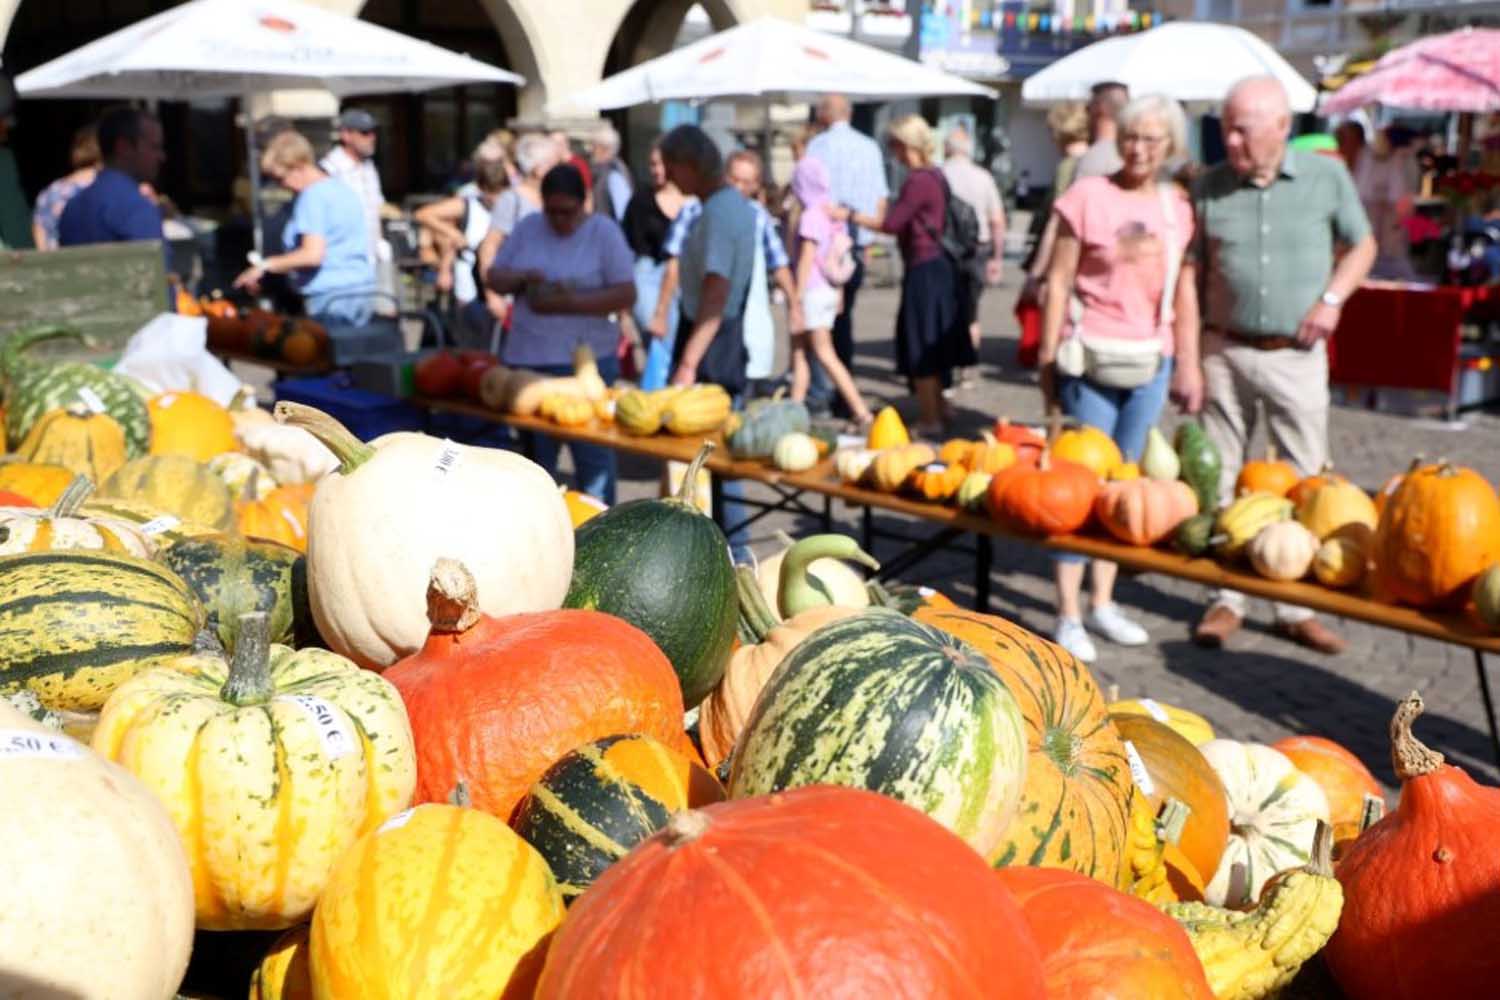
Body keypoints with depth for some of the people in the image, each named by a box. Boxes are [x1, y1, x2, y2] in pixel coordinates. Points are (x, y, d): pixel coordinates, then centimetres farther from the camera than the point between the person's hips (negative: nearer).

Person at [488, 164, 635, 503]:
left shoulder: (604, 232, -4)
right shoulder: (528, 227, 8)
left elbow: (627, 295, -11)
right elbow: (493, 277, 12)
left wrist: (569, 303, -20)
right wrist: (522, 278, -10)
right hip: (526, 359, 5)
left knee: (592, 457, -1)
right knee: (534, 457, 13)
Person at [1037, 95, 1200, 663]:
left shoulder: (1179, 206, 8)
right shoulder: (1089, 196, -4)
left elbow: (1185, 291, 12)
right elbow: (1058, 281, -4)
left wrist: (1189, 364, 9)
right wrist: (1047, 359, -6)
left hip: (1151, 361, 5)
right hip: (1092, 359, -5)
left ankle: (1102, 603, 23)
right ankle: (1068, 616, 5)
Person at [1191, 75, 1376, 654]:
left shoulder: (1327, 177, -1)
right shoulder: (1210, 187, 0)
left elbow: (1362, 245, 12)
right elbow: (1194, 274, 3)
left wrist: (1333, 298, -7)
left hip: (1297, 355, 0)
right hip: (1225, 351, 0)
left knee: (1305, 481, 4)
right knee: (1219, 477, 5)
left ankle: (1296, 606, 17)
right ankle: (1225, 598, 19)